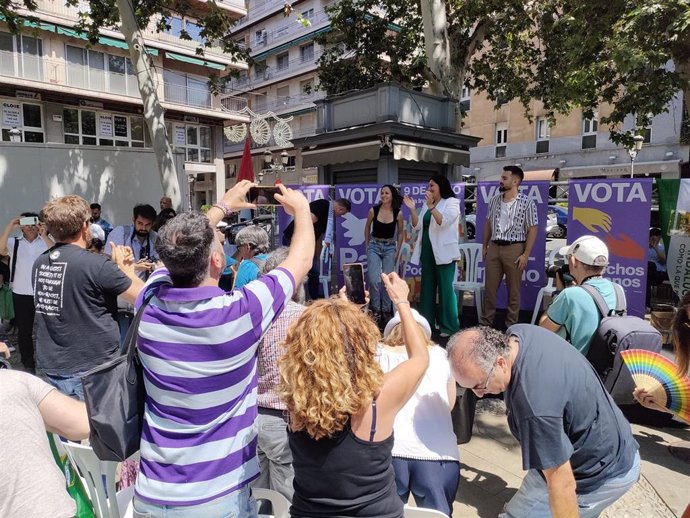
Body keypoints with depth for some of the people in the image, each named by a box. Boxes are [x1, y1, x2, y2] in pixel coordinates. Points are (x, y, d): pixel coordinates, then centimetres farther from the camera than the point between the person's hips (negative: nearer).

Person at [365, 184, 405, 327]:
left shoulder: (398, 213, -8)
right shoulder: (373, 210, -8)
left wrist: (397, 251, 2)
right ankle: (376, 310, 8)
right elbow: (367, 227, 9)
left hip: (390, 247, 0)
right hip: (374, 246, 0)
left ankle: (386, 311, 15)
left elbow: (400, 232, 5)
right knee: (374, 280, -7)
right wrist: (367, 245, 9)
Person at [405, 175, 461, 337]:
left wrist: (431, 207, -32)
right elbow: (417, 225, 12)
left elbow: (443, 221, -19)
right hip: (427, 251, 7)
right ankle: (426, 322, 20)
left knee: (446, 288, -5)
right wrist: (412, 209, -2)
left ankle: (449, 326, 1)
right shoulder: (427, 204, 16)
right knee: (427, 287, 11)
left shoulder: (452, 202, -3)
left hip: (443, 252, -7)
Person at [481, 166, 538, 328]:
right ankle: (486, 321, 19)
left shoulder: (527, 203, -8)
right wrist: (485, 246, 12)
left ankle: (511, 324, 18)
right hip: (494, 247, 4)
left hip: (514, 249, -4)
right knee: (489, 287, 8)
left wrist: (526, 254, -12)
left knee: (513, 290, 6)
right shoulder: (495, 200, 7)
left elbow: (532, 230, -7)